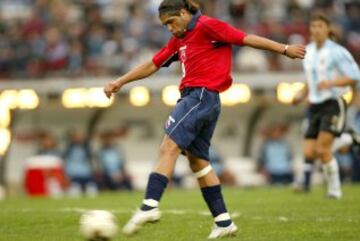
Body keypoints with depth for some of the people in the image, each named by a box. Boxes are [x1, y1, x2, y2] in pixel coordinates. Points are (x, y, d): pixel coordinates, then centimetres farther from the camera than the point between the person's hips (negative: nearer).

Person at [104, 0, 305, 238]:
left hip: (202, 95, -9)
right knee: (198, 161, 8)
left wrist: (284, 49, -8)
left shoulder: (206, 26, -5)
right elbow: (152, 65, 25)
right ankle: (224, 222, 9)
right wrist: (119, 82, 22)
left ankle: (150, 205, -29)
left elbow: (246, 39, -6)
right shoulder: (178, 40, 20)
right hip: (193, 96, 9)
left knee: (169, 147, -18)